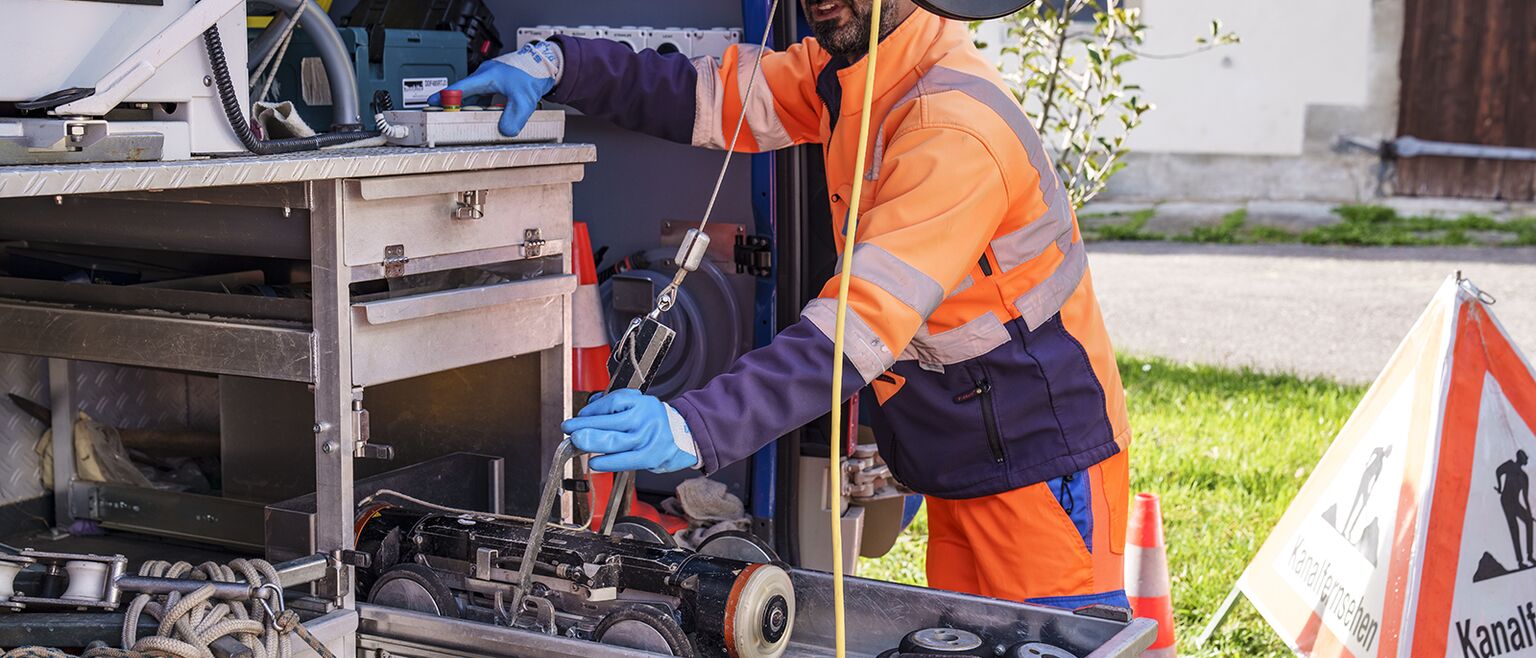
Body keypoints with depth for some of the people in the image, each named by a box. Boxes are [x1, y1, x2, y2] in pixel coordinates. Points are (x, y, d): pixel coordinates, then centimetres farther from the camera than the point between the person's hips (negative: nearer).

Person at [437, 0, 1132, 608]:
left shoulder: (957, 128, -29)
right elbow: (709, 96, 4)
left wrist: (696, 428, -46)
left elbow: (862, 325, -37)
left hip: (1039, 460, -9)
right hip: (958, 462, 9)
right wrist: (555, 64, -11)